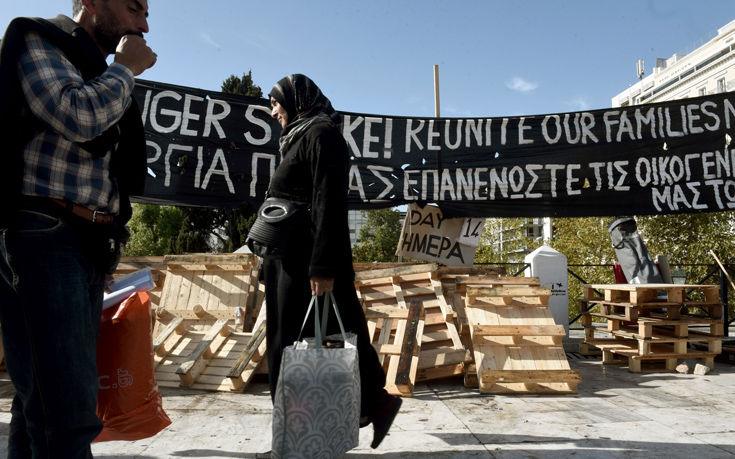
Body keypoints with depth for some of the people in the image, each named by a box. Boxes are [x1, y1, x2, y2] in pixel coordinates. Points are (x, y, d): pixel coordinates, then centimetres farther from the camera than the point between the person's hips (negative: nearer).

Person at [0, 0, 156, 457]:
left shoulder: (98, 75, 26)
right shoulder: (38, 41, 3)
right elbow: (77, 116, -19)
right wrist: (126, 68, -1)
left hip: (89, 248, 9)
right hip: (44, 241, -8)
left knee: (41, 400, 12)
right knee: (67, 415, -14)